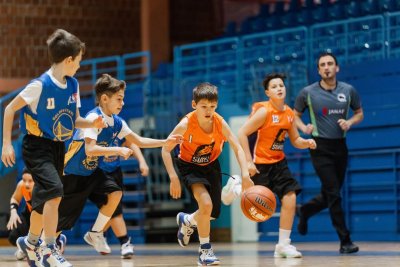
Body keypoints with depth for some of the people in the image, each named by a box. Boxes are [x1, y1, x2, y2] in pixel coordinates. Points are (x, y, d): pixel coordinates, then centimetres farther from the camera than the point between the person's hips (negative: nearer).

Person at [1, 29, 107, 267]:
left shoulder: (73, 85, 1)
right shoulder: (40, 85, -19)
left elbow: (74, 120, 11)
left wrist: (92, 123, -10)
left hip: (58, 148, 7)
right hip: (37, 147, -7)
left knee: (44, 200, 16)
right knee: (55, 190, -25)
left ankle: (30, 242, 38)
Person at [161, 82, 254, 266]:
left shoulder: (220, 123, -22)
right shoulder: (186, 124, -28)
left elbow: (237, 148, -16)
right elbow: (165, 150, -20)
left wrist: (245, 173, -30)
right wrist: (174, 178, -27)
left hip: (211, 166, 4)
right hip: (190, 166, -4)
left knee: (213, 213, 7)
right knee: (206, 204, -26)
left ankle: (187, 221, 43)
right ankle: (205, 250, -9)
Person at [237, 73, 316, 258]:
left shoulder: (289, 113, 4)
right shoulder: (263, 111, -16)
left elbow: (295, 140, 13)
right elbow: (242, 134, -18)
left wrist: (306, 143, -10)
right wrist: (248, 161, -22)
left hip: (278, 161, 6)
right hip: (260, 163, -6)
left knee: (290, 197, -7)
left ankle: (283, 244, 0)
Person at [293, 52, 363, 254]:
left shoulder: (348, 91, 2)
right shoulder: (308, 93, -3)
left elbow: (359, 113, 14)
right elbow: (295, 115, 9)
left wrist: (350, 122, -7)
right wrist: (304, 127, -11)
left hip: (340, 146, 4)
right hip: (320, 147, -4)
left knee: (329, 195, 11)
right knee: (333, 194, -10)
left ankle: (304, 211, 41)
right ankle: (345, 241, -6)